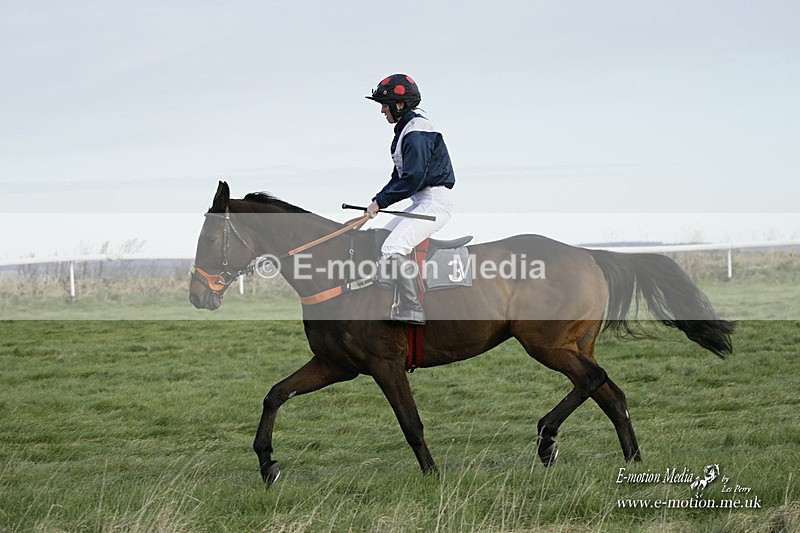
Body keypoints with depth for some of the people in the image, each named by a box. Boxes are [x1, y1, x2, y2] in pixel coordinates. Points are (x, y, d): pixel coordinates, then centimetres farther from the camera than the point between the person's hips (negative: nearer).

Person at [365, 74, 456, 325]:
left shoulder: (416, 132, -17)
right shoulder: (405, 129, 16)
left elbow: (412, 179, -23)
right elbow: (400, 175, 19)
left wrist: (381, 201, -14)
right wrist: (377, 202, 8)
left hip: (435, 202, -11)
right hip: (422, 202, 11)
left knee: (392, 249, -23)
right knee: (380, 240, 18)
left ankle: (412, 311, -22)